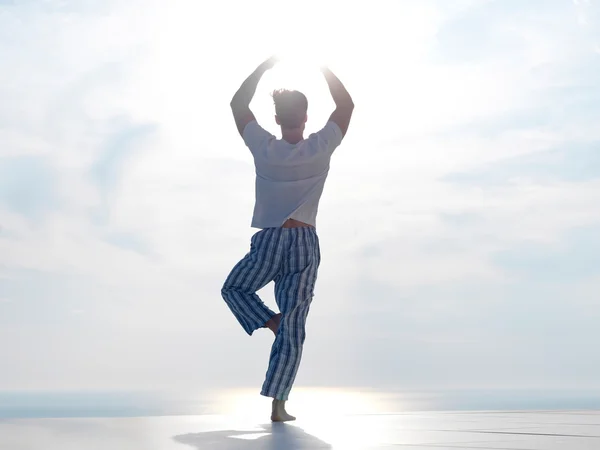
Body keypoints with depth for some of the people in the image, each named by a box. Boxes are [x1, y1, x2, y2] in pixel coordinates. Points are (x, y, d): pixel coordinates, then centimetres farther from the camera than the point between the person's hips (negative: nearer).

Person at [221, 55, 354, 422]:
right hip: (305, 244, 0)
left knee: (234, 289, 28)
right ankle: (279, 405, 0)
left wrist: (266, 65, 13)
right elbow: (347, 105, 9)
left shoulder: (264, 148, -5)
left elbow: (239, 104, 10)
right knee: (293, 329, 2)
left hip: (268, 242, 0)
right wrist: (322, 65, 12)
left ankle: (270, 322, 3)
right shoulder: (321, 148, -5)